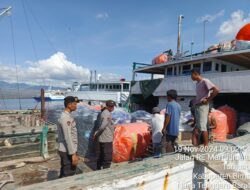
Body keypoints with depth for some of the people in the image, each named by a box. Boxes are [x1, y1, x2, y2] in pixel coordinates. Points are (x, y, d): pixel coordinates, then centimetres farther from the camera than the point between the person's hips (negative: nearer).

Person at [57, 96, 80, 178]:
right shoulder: (65, 117, -20)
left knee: (64, 174, 20)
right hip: (67, 151, -10)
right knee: (68, 175, 1)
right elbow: (68, 137, -25)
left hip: (65, 150, 10)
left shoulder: (67, 116, 10)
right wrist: (73, 153, -24)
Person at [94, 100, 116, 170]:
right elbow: (103, 126, -29)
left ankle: (99, 169, 33)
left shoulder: (104, 112, 13)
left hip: (103, 139, 10)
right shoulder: (107, 114, -18)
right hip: (107, 139, -10)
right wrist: (96, 134, -18)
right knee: (107, 158, -2)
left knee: (102, 156, 21)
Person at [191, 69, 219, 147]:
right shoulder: (197, 83, 17)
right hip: (197, 106, 9)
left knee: (202, 127, -7)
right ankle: (195, 145, 16)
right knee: (197, 127, 10)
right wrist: (195, 100, 12)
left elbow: (216, 90, -18)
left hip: (202, 106, -9)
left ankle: (206, 146, 1)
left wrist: (208, 100, -16)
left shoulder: (205, 81, -9)